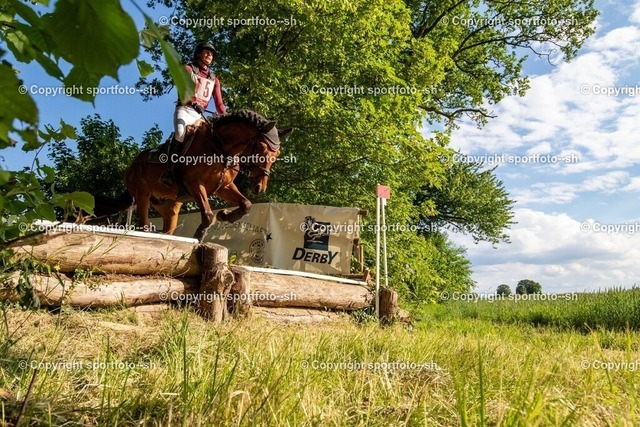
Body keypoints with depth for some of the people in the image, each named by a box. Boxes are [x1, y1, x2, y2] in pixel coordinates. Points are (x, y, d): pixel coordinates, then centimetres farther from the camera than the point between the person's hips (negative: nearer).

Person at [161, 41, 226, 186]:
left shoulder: (214, 80, 23)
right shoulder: (188, 69, 9)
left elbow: (219, 104, 13)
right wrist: (194, 103, -31)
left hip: (200, 115, 6)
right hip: (185, 110, -6)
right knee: (181, 133, -33)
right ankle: (170, 170, -31)